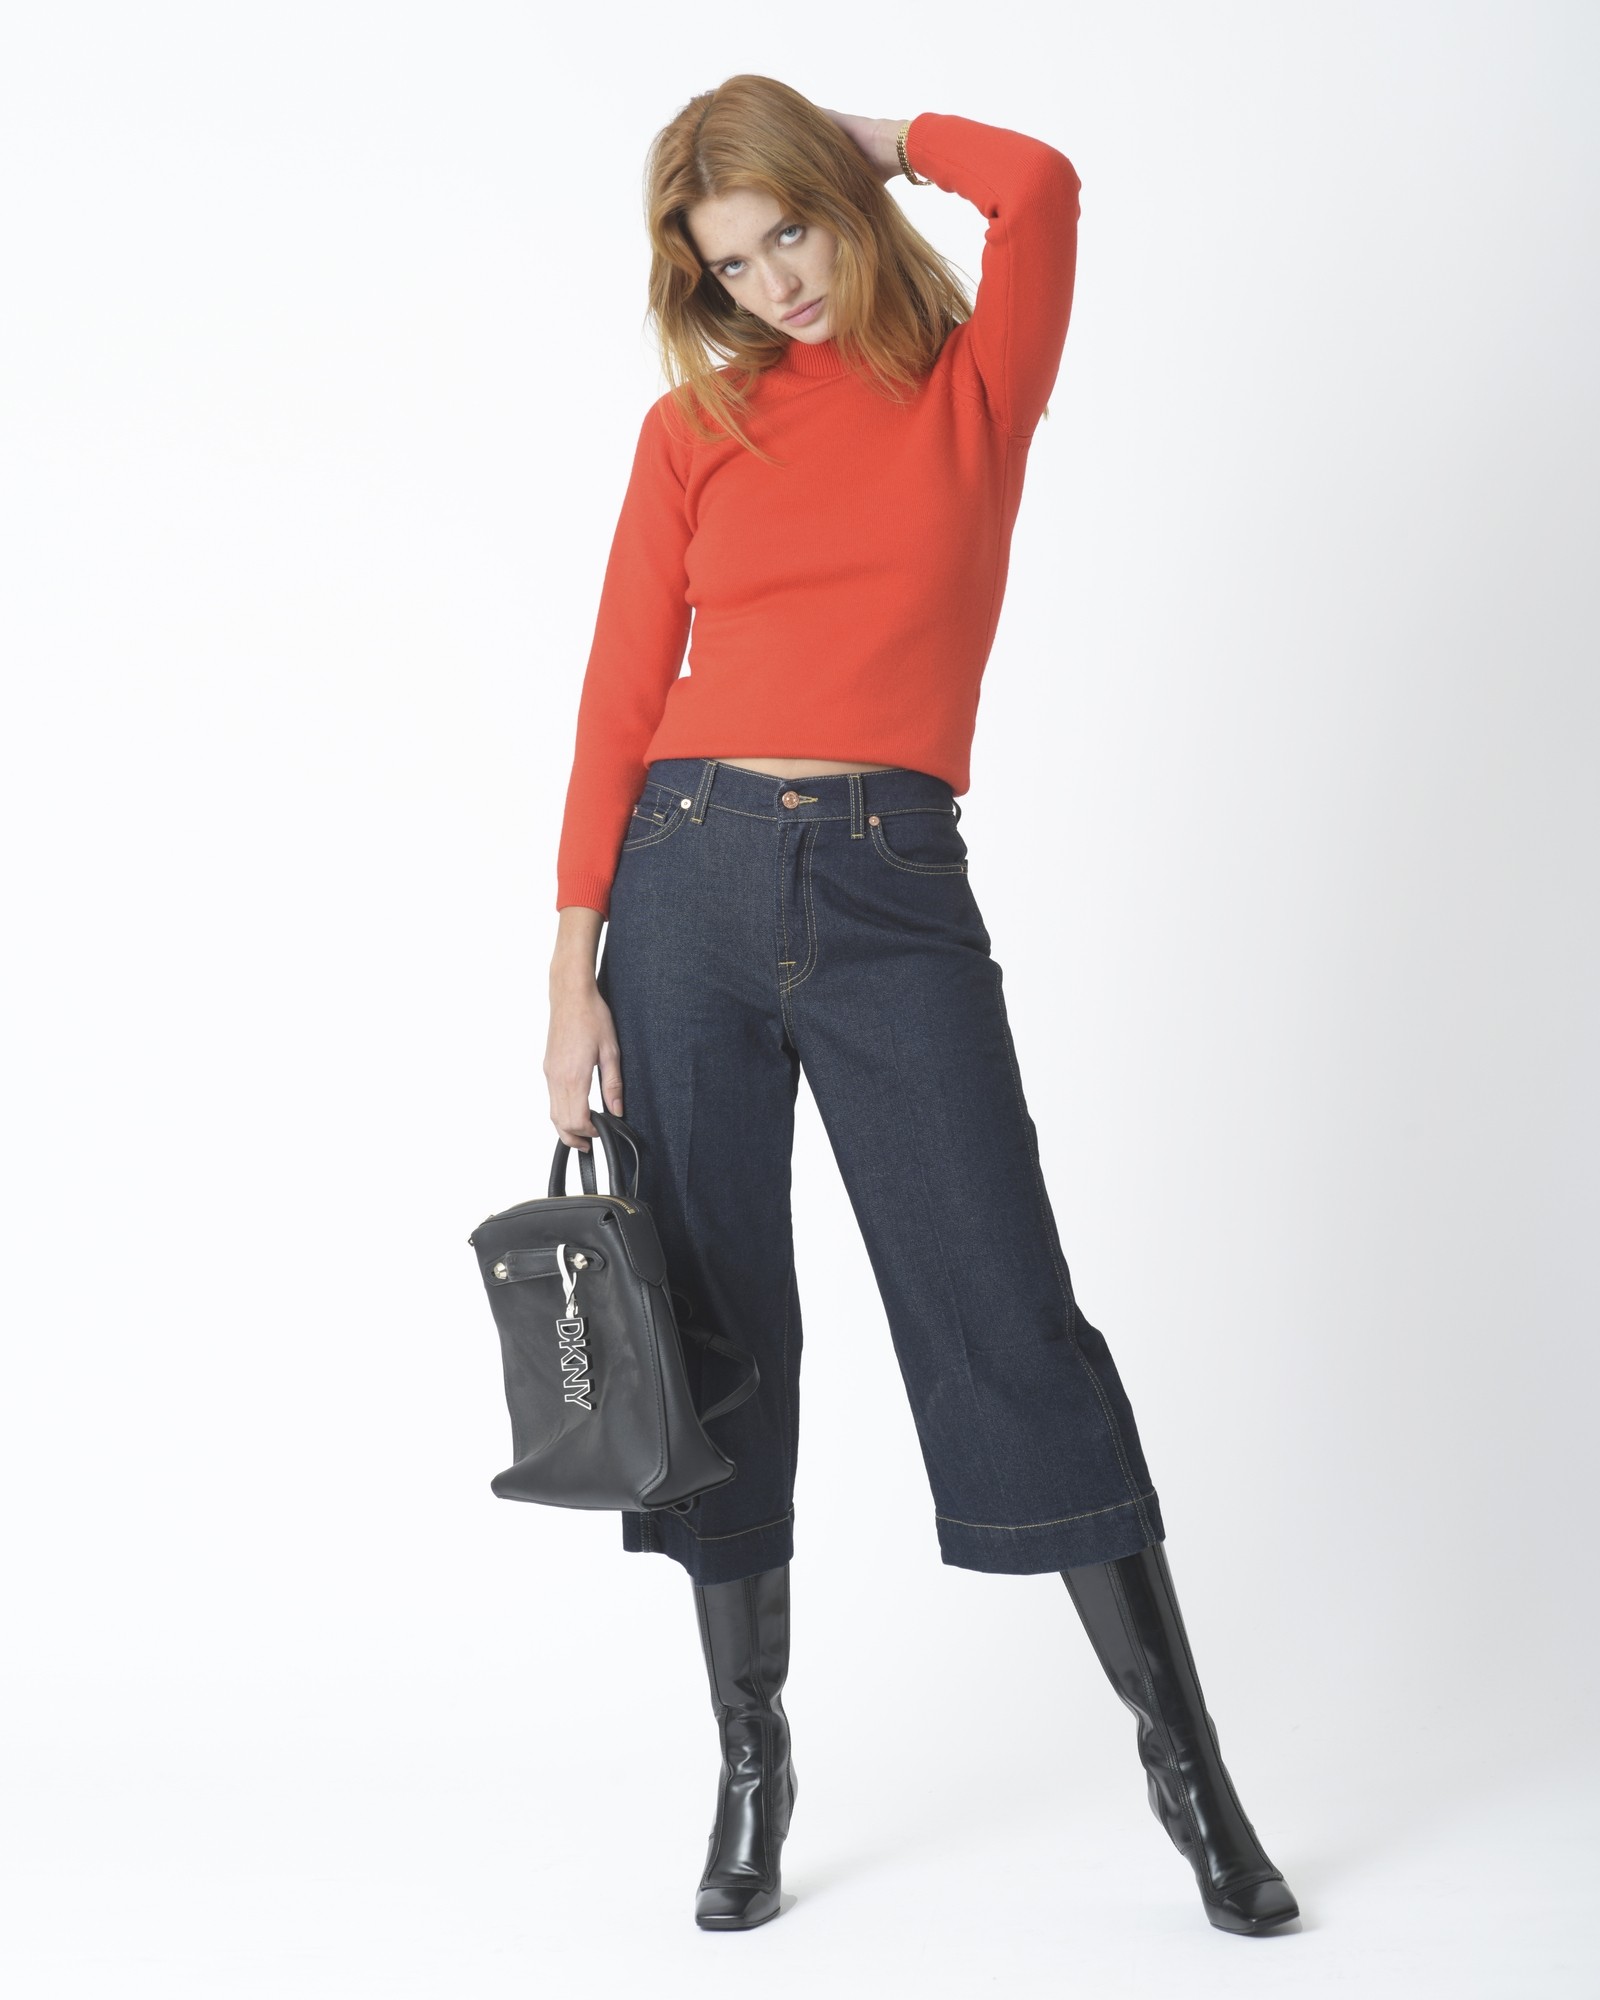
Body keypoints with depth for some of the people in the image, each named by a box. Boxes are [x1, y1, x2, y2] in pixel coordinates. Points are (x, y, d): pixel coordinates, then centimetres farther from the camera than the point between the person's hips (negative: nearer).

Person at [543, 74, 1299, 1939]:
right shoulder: (695, 428, 10)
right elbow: (620, 700, 5)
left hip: (894, 890, -2)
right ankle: (752, 1764, 19)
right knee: (714, 1324, 5)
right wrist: (575, 970, -1)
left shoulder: (978, 388, 8)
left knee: (1007, 1314, -4)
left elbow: (1038, 181, -11)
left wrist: (871, 140, 8)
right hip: (694, 875, 2)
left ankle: (1181, 1756, 8)